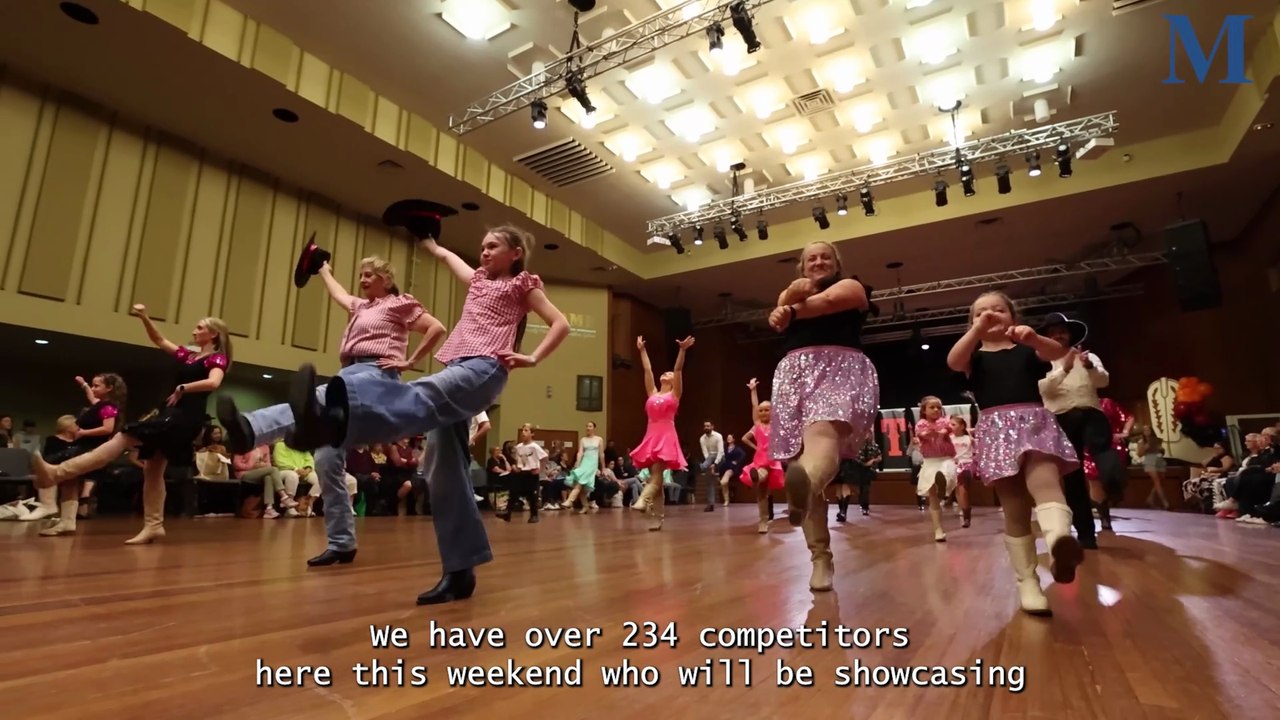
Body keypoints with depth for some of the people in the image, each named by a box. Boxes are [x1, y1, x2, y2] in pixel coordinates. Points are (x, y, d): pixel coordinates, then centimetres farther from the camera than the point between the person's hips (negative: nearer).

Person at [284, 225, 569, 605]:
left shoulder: (522, 284, 14)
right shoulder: (478, 279, 33)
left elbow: (561, 324, 6)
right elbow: (446, 255, 52)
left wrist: (532, 359, -3)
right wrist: (426, 240, 65)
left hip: (484, 369, -8)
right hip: (455, 369, 8)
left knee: (423, 395, -40)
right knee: (443, 470, -4)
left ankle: (334, 420, -71)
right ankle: (460, 570, -2)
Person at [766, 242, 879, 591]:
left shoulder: (849, 286, 19)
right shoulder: (791, 294, 30)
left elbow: (826, 301, -5)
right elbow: (779, 318, 6)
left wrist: (792, 309, 8)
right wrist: (790, 296, -14)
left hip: (839, 370, -4)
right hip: (793, 376, 5)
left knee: (822, 434, -34)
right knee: (799, 460, -8)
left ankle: (803, 485, -69)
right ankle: (820, 557, -4)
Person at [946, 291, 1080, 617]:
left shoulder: (1027, 349, 17)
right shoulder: (974, 356, 15)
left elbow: (1059, 352, -5)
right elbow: (953, 362, -9)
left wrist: (1033, 338, -26)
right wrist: (978, 329, -16)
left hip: (1034, 422, 0)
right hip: (997, 430, 0)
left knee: (1044, 480, -29)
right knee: (1014, 509, 0)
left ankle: (1059, 540, -54)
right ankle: (1027, 581, 5)